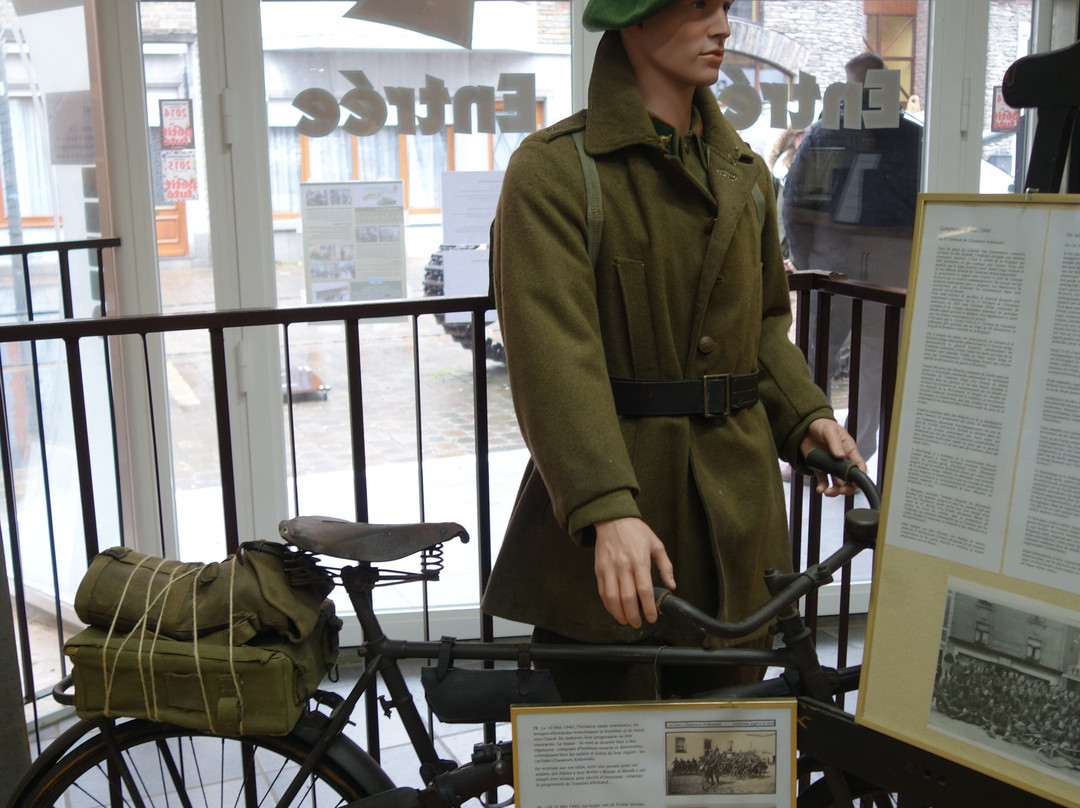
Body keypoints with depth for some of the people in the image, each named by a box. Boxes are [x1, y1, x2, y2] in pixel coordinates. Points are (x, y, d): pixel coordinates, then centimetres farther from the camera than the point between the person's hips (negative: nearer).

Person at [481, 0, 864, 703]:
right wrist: (607, 509, -30)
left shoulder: (747, 172, 14)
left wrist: (806, 415, 1)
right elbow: (555, 356, -19)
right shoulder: (552, 170, -9)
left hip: (735, 510, 6)